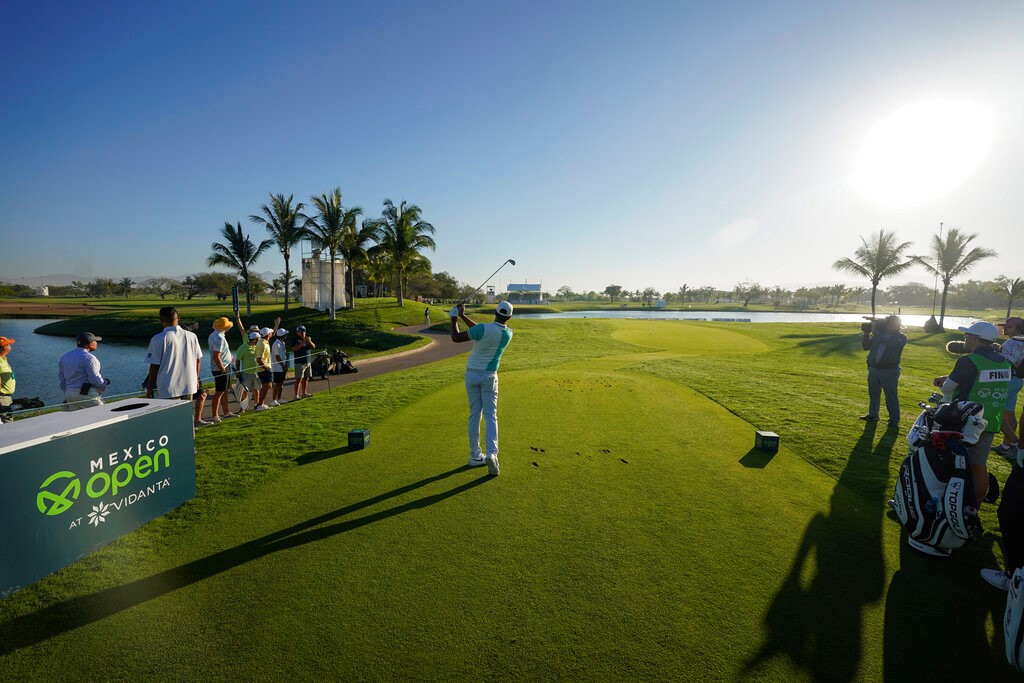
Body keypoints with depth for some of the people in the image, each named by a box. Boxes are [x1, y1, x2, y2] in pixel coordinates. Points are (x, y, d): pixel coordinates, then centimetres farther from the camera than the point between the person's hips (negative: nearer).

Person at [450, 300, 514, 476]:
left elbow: (456, 338, -12)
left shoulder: (484, 328, -18)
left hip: (472, 374, 0)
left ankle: (475, 456, 15)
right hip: (489, 376, 0)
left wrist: (454, 318, 1)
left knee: (475, 415, 8)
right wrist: (463, 316, 7)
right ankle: (492, 453, -15)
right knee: (490, 416, 3)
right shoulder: (508, 334, -3)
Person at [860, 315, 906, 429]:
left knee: (891, 396, -3)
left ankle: (894, 420, 6)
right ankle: (873, 414, 29)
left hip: (889, 371, -5)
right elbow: (865, 346, 9)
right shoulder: (880, 333, 8)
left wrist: (875, 331, -18)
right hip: (873, 369, 5)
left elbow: (888, 342, -26)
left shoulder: (901, 337, -6)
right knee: (873, 394, 15)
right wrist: (866, 334, -5)